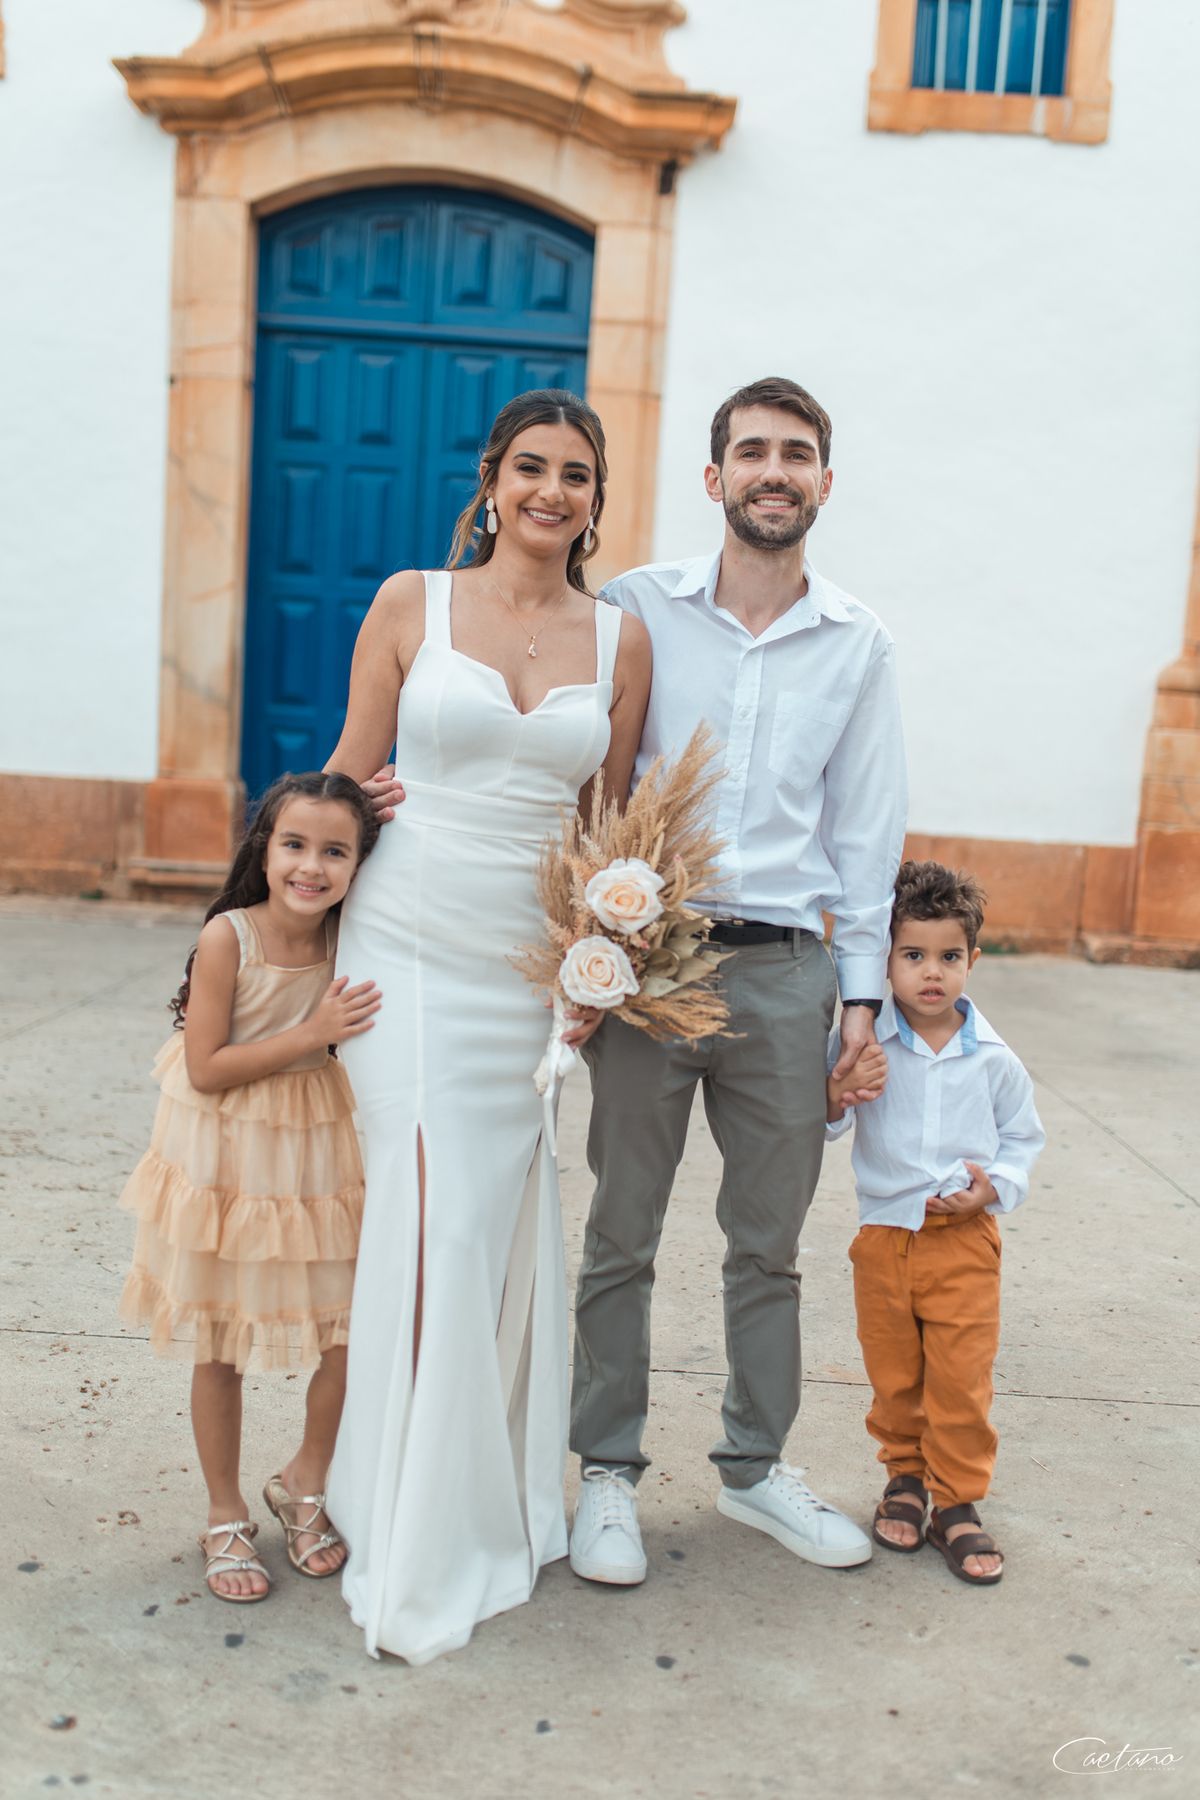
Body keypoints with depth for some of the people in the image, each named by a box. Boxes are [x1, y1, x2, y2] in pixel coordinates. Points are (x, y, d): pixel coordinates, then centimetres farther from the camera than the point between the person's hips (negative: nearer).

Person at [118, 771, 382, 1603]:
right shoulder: (228, 938, -20)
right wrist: (311, 1035, -26)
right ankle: (226, 1517, 31)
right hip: (222, 1154, -3)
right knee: (219, 1346, 10)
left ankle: (305, 1482, 31)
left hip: (318, 1153, 4)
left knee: (357, 1330, 5)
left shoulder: (350, 940, -10)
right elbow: (206, 1069, -19)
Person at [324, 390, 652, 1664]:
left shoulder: (620, 641, 6)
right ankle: (417, 1555, 11)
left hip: (532, 965, 3)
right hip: (408, 951, -2)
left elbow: (614, 824, 11)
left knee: (507, 1229, 9)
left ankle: (495, 1499, 30)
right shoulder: (411, 605, 1)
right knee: (434, 1228, -5)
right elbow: (348, 781, 4)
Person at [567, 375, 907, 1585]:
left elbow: (866, 826, 10)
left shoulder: (859, 645, 7)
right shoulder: (638, 608, 1)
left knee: (768, 1244, 13)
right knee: (622, 1236, 7)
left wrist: (863, 988, 6)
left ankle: (753, 1467, 31)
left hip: (785, 971, 2)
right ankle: (609, 1474, 24)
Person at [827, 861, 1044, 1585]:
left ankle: (957, 1500, 19)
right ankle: (905, 1476, 34)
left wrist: (996, 1185, -7)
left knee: (961, 1380, 2)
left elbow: (1024, 1135, 10)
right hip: (884, 1234, 0)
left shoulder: (992, 1058, -2)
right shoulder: (863, 1046, -6)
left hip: (965, 1238, 0)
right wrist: (838, 1095, -21)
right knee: (893, 1375, 12)